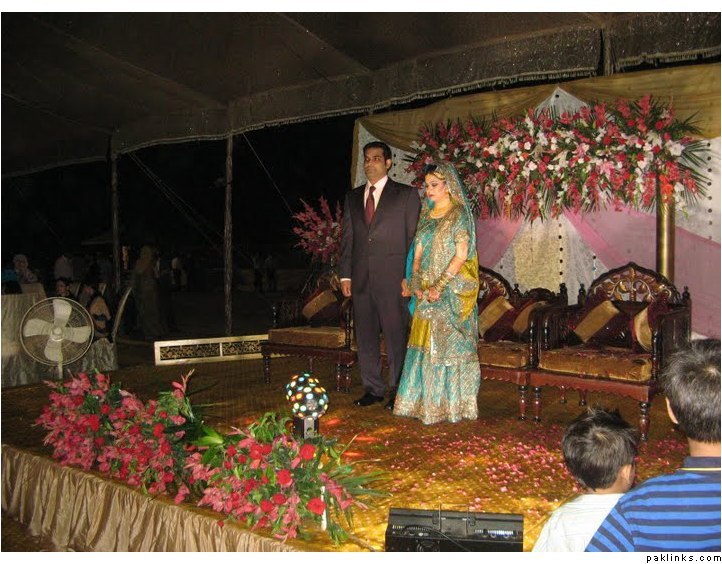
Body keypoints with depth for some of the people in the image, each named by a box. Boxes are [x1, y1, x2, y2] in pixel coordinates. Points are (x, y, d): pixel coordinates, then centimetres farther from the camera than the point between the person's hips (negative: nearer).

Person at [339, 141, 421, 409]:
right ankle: (373, 389, 21)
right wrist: (345, 274, 7)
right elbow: (346, 238, 15)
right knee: (365, 336, 9)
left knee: (396, 336, -1)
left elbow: (414, 237, -1)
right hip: (361, 279, 5)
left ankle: (398, 391, 12)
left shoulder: (406, 195, 3)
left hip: (393, 278, -4)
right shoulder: (352, 198, 17)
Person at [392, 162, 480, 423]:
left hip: (451, 292, -6)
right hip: (426, 292, 6)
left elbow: (461, 255, -14)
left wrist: (439, 286, -18)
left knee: (447, 344, -3)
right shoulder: (426, 214, 14)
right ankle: (425, 401, 19)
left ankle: (450, 403, 8)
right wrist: (416, 283, -3)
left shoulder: (459, 214, -6)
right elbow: (418, 253, 11)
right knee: (425, 344, 8)